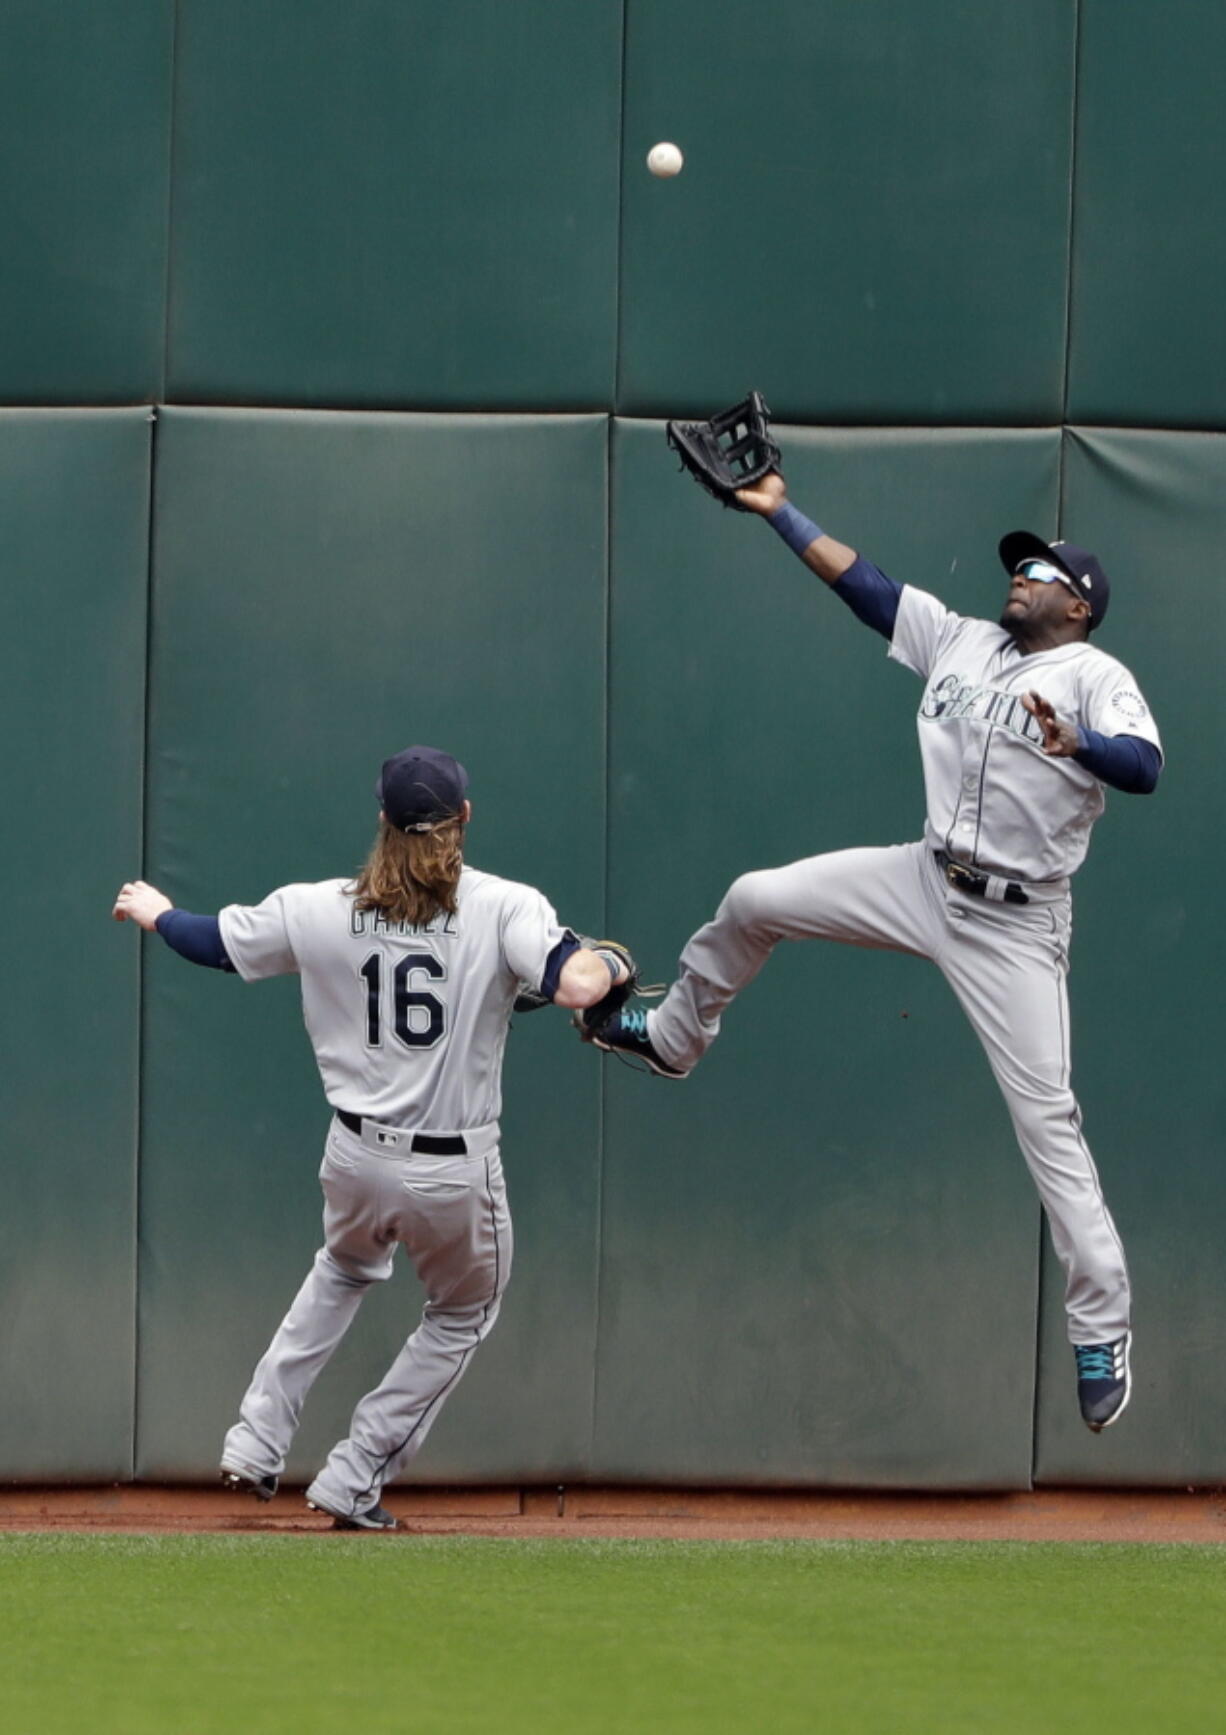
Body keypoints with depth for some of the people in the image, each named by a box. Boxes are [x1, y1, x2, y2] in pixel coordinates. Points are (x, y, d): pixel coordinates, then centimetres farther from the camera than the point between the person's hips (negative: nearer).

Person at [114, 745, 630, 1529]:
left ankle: (256, 1443, 26)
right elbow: (576, 987, -27)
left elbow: (214, 943, 8)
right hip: (456, 1174, -4)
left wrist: (154, 911, 29)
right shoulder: (505, 908, -14)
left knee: (343, 1271, 35)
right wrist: (612, 960, -3)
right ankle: (354, 1483, 19)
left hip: (356, 1160, 4)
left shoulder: (320, 911, -4)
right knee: (462, 1316, 23)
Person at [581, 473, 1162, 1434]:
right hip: (925, 880, 6)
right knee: (755, 900, 9)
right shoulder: (960, 641, 8)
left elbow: (1144, 766, -29)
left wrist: (1073, 744, -48)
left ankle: (1102, 1330, -6)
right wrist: (780, 511, 11)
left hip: (1014, 927, -6)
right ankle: (675, 1037, 37)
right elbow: (862, 580, 13)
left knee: (1046, 1116, -10)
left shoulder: (1095, 678, -11)